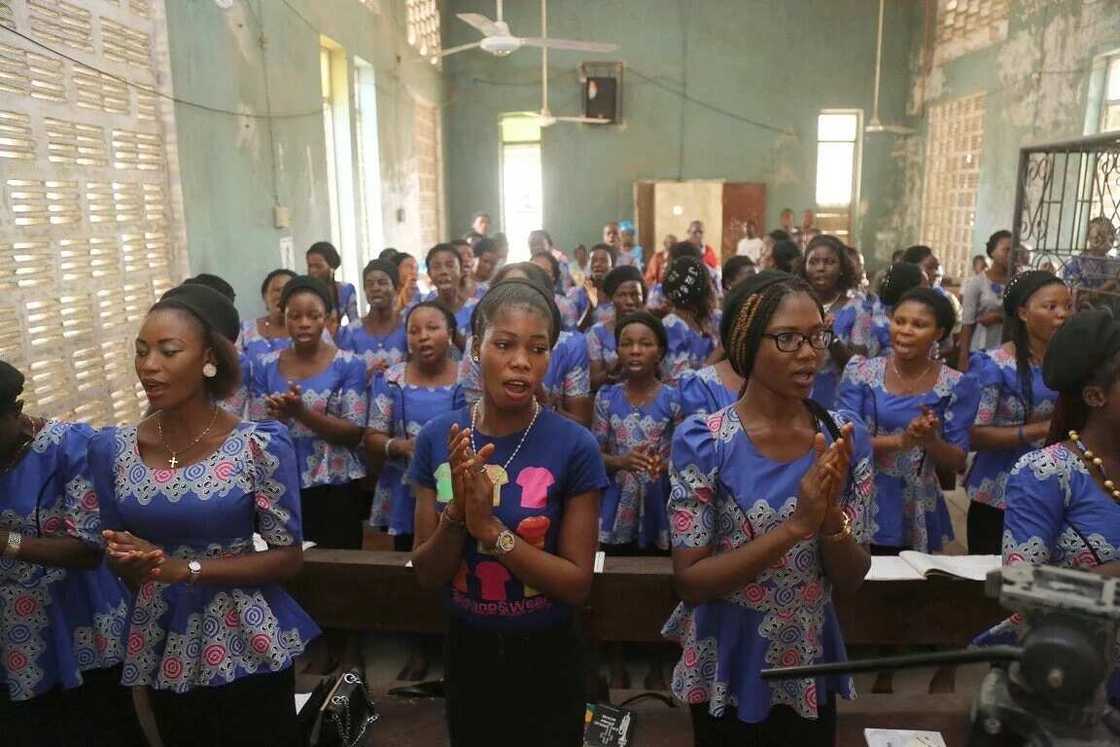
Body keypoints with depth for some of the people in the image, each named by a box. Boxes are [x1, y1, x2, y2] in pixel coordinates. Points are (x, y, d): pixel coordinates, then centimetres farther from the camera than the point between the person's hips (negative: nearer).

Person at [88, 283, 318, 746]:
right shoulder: (112, 449, -3)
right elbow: (116, 557, 7)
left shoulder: (261, 445, -16)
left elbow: (289, 556, -13)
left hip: (245, 646, -3)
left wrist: (186, 569, -21)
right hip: (162, 647, 4)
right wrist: (130, 561, -16)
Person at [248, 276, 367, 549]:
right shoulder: (266, 367, 4)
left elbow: (355, 434, -10)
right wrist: (277, 417, -18)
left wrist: (302, 412, -22)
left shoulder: (349, 364, -5)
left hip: (334, 491, -2)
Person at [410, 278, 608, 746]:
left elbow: (577, 584, -16)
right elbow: (427, 574, -7)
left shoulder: (575, 446, -18)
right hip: (467, 651, 3)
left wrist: (491, 528, -28)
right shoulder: (438, 439, -10)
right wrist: (457, 513, -26)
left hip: (548, 656, -2)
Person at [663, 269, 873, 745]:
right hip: (726, 676, -3)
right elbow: (689, 581, -19)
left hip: (811, 673, 3)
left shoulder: (845, 438, -8)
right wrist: (796, 526, -29)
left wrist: (830, 514, -25)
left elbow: (851, 581, -5)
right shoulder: (702, 442, -18)